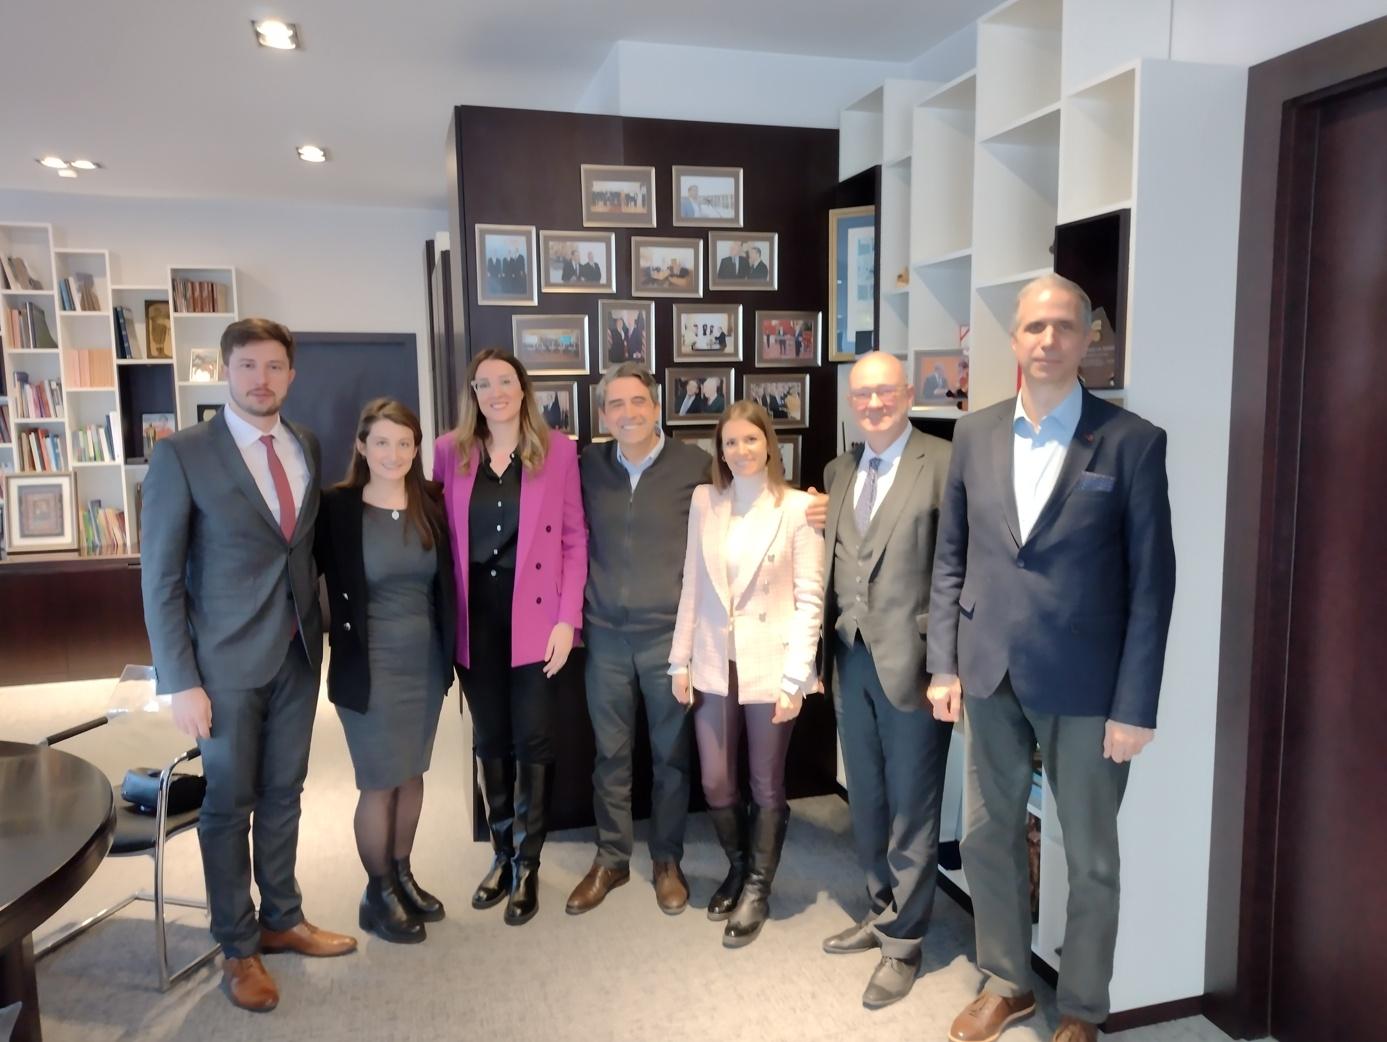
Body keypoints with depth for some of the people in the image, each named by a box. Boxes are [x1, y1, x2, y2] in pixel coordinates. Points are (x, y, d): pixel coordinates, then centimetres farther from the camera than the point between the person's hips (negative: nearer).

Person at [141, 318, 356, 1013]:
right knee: (228, 804, 10)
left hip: (298, 654, 4)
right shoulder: (181, 454, -11)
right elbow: (160, 577, -11)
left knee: (283, 794, 17)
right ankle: (237, 949, 27)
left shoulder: (307, 446, 4)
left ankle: (281, 921, 35)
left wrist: (320, 631, 4)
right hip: (227, 661, -4)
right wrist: (181, 681, -13)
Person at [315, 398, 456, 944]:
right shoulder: (335, 507, -10)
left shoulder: (433, 503, -1)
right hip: (369, 666, -4)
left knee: (412, 775, 16)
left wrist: (449, 650, -1)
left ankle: (403, 875, 35)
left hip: (426, 661, 4)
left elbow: (447, 583, 6)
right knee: (380, 782, 6)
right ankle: (378, 893, 25)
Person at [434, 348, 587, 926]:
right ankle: (502, 855, 30)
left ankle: (527, 866, 21)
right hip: (475, 618, 2)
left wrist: (567, 618, -9)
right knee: (490, 741, 13)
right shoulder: (449, 451, 4)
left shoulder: (557, 449, -2)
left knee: (533, 742, 4)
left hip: (534, 616, -2)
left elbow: (575, 538, -2)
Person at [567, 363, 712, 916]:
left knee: (671, 754, 11)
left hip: (671, 634, -2)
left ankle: (667, 861, 29)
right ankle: (611, 858, 30)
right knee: (610, 753, 14)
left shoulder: (696, 465, -6)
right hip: (605, 634, 2)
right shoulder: (588, 465, 3)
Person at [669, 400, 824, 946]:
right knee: (715, 786, 10)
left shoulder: (797, 507, -6)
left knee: (767, 788, 9)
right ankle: (738, 869, 38)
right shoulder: (703, 501, 4)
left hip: (771, 666, -3)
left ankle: (757, 890, 30)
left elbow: (809, 598, -8)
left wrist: (794, 675, -13)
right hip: (714, 664, 3)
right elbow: (692, 586, 6)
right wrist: (680, 658, 4)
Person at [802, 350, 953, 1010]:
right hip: (851, 657, 6)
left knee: (911, 805, 7)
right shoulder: (838, 472, 12)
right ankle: (881, 912, 38)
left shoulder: (943, 463, -9)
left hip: (912, 659, -6)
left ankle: (902, 943, 23)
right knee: (865, 799, 18)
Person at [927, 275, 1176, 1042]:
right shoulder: (974, 434, 4)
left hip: (1085, 685, -3)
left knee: (1090, 858, 13)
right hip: (990, 676, 4)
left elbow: (1152, 582, -8)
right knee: (986, 838, 16)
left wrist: (1135, 705, -10)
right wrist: (944, 665, 3)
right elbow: (950, 559, 7)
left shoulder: (1133, 441, -8)